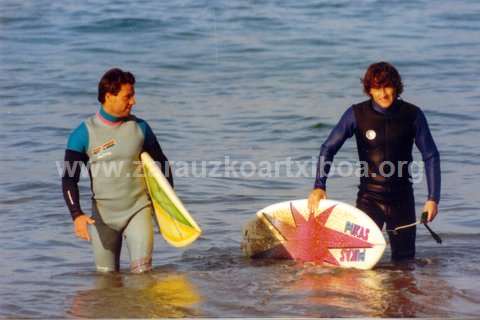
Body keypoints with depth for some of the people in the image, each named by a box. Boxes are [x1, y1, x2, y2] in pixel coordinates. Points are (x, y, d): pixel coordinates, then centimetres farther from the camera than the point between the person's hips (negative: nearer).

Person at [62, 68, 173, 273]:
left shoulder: (140, 127, 1)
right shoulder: (84, 134, -6)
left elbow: (161, 164, 14)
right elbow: (69, 180, -8)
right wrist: (77, 215, -22)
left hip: (138, 210, 0)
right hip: (103, 215, 0)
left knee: (142, 270, -15)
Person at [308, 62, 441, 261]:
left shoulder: (412, 115, -5)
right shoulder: (357, 114, -7)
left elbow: (431, 156, 1)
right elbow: (328, 149, -4)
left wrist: (433, 198, -5)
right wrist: (319, 187, -16)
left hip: (402, 198, 1)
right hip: (370, 197, -1)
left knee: (404, 259, 10)